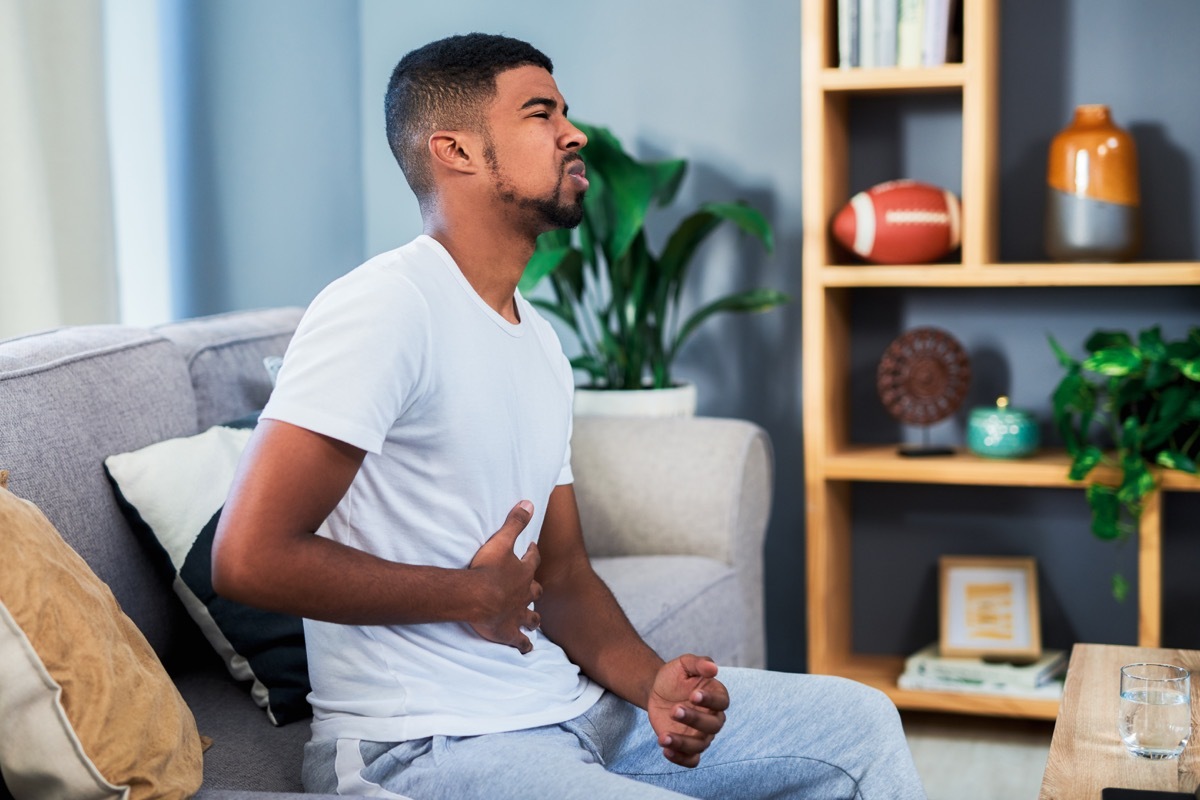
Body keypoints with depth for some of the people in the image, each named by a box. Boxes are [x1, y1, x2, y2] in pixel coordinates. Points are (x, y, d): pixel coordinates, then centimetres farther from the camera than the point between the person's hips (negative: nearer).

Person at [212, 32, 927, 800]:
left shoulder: (541, 341, 11)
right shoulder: (386, 306, -16)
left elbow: (562, 576, 13)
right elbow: (250, 557, -24)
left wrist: (653, 682, -7)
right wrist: (473, 594, -13)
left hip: (566, 705, 9)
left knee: (860, 723, 10)